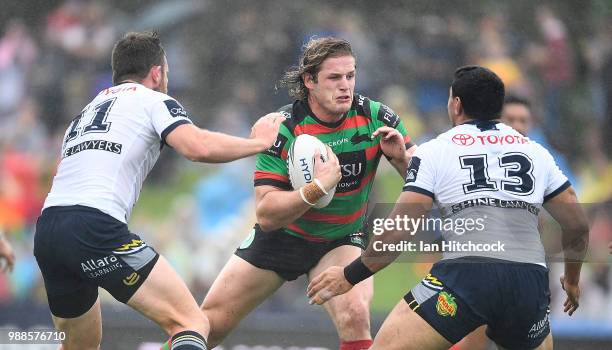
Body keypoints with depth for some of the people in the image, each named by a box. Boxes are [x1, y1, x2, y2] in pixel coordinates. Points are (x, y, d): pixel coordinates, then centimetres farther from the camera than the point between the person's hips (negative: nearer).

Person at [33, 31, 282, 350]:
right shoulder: (153, 100, 8)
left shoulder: (86, 111, 30)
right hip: (96, 226, -8)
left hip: (45, 231, 8)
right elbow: (198, 147, -10)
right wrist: (259, 142, 4)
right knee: (191, 324, -9)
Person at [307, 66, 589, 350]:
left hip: (467, 275, -4)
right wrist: (572, 279, 39)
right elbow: (578, 225, 21)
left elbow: (399, 231, 4)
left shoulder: (435, 151, 11)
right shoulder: (535, 152, 21)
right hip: (530, 282, 4)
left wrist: (350, 275, 16)